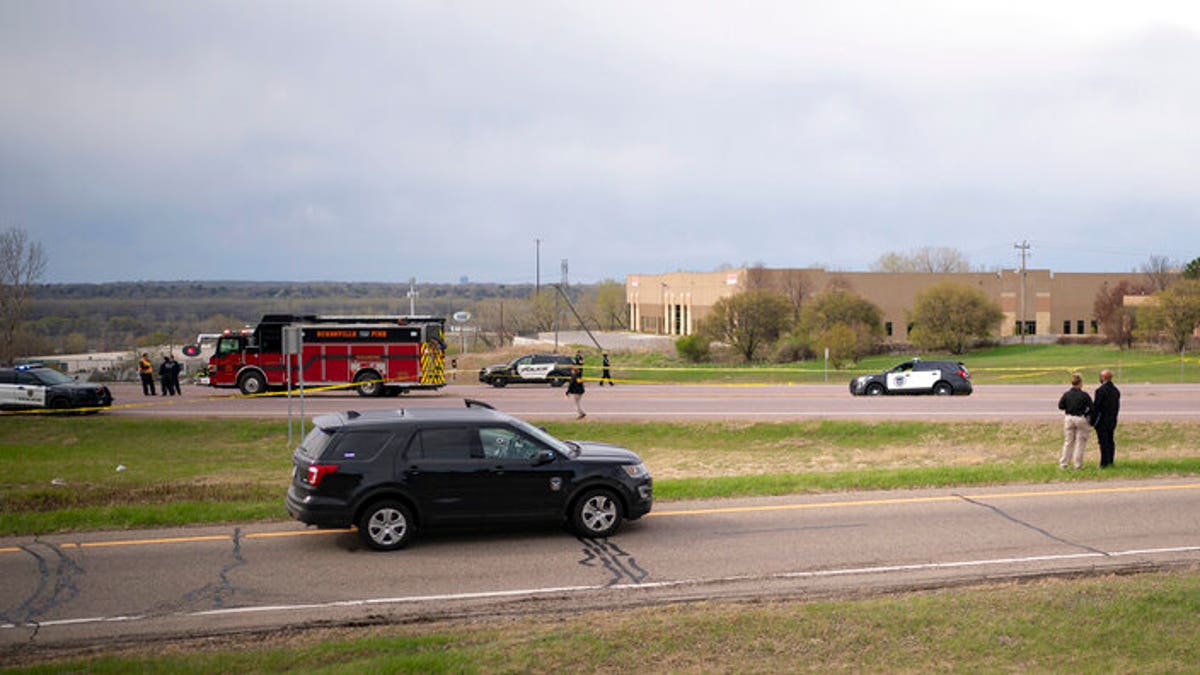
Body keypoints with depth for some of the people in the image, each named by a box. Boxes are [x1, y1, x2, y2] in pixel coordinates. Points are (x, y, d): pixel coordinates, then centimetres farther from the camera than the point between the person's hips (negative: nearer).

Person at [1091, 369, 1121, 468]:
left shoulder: (1100, 390, -18)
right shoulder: (1116, 390, 7)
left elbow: (1096, 407, -16)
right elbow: (1117, 406, 11)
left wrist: (1092, 421, -8)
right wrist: (1114, 417, 18)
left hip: (1102, 420, -7)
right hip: (1112, 421, 7)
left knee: (1103, 442, -3)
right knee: (1110, 441, 13)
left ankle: (1104, 463, -1)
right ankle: (1110, 461, 18)